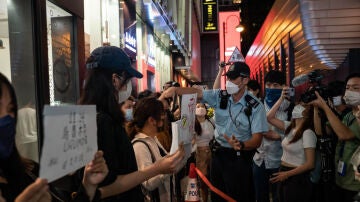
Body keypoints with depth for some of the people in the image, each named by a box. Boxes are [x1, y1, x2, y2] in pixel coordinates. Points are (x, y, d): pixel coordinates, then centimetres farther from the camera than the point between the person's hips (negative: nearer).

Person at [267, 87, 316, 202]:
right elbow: (270, 118, 6)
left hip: (297, 178, -7)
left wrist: (287, 174, -18)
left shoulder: (308, 133, -17)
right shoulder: (290, 127, 5)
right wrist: (282, 98, 0)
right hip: (284, 174, 7)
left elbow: (310, 164, -19)